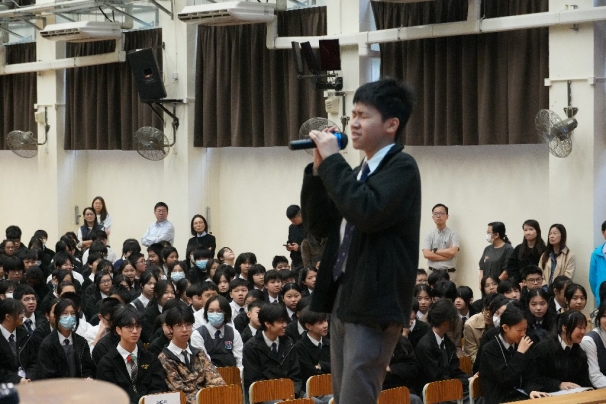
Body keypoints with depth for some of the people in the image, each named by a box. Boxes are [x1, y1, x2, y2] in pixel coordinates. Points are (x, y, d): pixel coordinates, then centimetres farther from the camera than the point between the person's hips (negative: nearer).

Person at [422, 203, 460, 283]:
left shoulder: (453, 234, 4)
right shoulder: (429, 235, 8)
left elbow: (453, 251, -10)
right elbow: (426, 254, -4)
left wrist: (434, 251, -3)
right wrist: (446, 256, -7)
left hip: (449, 273, -1)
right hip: (432, 273, 1)